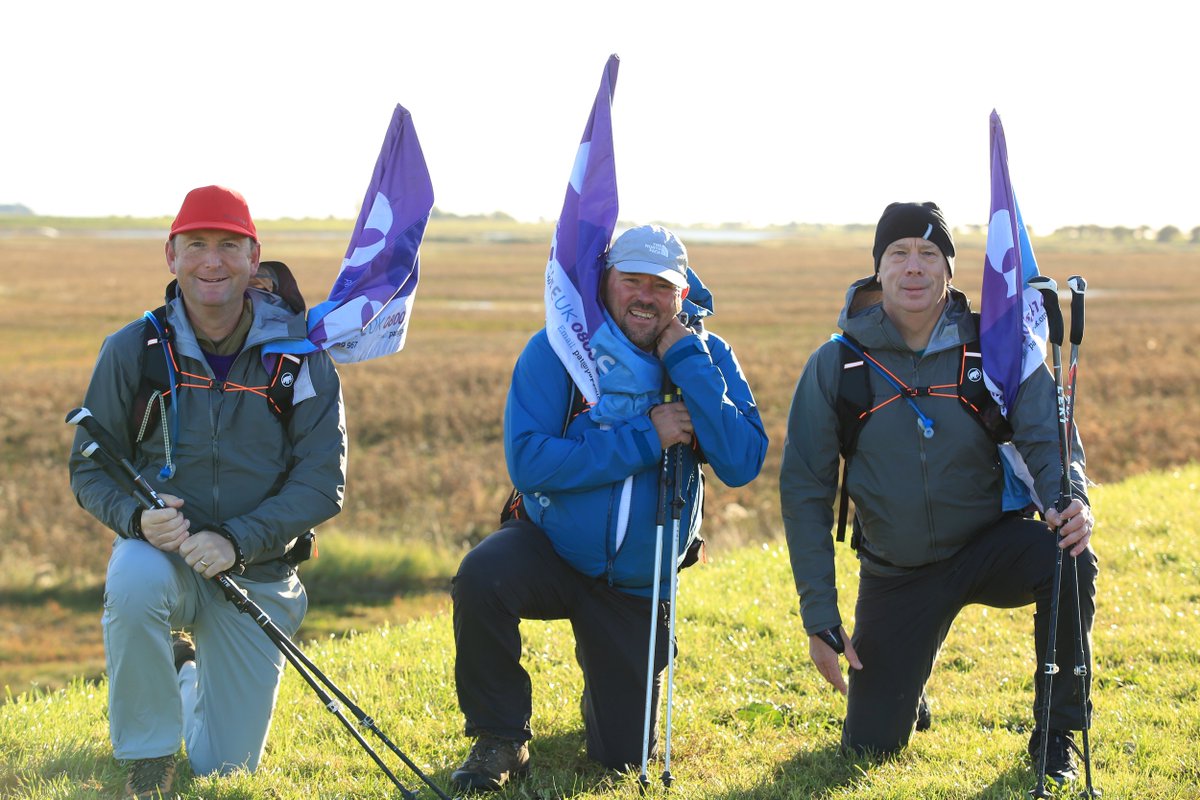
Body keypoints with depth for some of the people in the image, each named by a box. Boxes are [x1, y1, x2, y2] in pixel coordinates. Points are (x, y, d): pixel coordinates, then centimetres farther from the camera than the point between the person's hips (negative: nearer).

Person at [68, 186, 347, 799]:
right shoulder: (132, 350, -8)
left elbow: (323, 478, -12)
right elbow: (89, 469, -3)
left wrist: (236, 540, -27)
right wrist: (137, 515, -26)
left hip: (257, 575, 1)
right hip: (162, 550, -1)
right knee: (134, 581, -39)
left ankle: (192, 675, 41)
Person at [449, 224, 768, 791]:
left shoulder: (707, 357, -7)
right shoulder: (557, 349, -14)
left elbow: (743, 464, -21)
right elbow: (527, 461, -24)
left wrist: (686, 361, -25)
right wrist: (645, 440, -28)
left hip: (639, 586, 2)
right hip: (550, 548, -2)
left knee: (621, 757, 7)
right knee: (481, 579, -36)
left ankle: (601, 691, 45)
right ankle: (500, 740, -13)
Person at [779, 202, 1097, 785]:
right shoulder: (836, 365, -10)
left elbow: (1045, 438, -13)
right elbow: (804, 489, -6)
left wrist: (1069, 501, -39)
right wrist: (819, 617, -11)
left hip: (992, 547, 0)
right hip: (896, 575, 0)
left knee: (1067, 560, -34)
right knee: (869, 747, -3)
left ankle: (1055, 739, -14)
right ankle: (905, 688, 35)